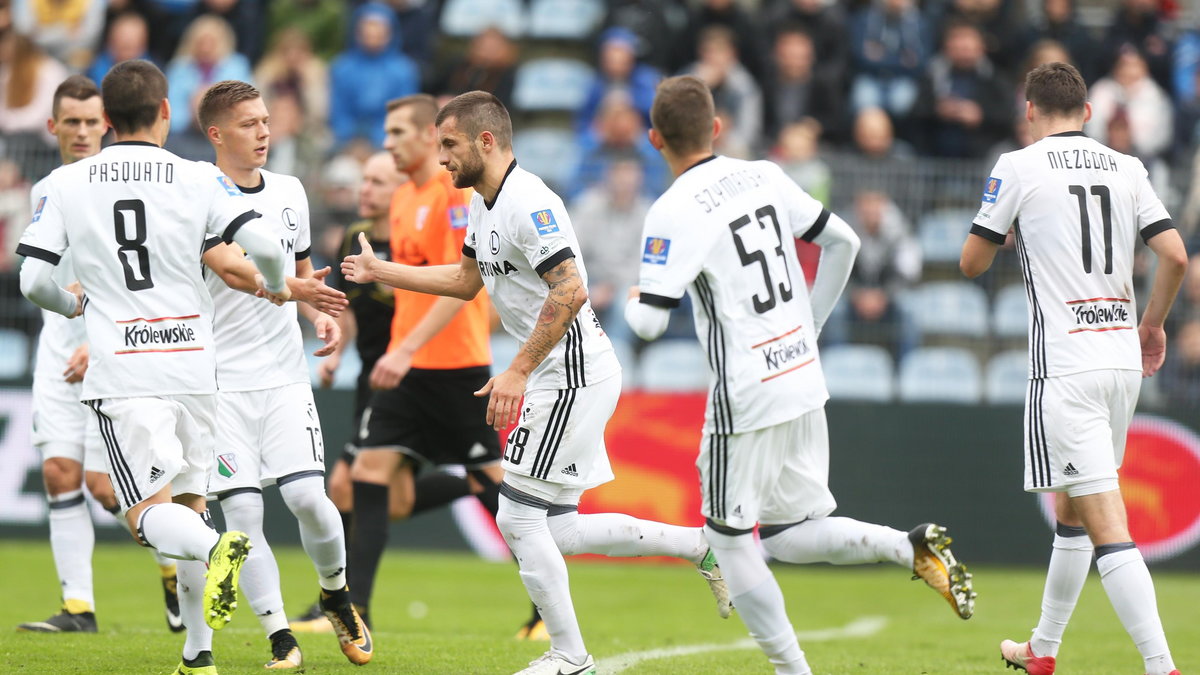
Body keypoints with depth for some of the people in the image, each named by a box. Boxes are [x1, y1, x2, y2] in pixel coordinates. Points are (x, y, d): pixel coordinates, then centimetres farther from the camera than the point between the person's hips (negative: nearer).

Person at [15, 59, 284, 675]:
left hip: (122, 373, -2)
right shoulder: (198, 179, 1)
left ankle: (216, 548, -38)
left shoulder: (65, 185, 2)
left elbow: (33, 280, -2)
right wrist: (275, 286, 15)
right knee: (188, 502, 15)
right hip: (193, 363, 2)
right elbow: (263, 244, -8)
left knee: (150, 514, -4)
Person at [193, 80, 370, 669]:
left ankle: (336, 595, 17)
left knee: (307, 496, -9)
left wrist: (320, 316, 6)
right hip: (222, 381, -4)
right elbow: (233, 270, -22)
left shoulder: (290, 192, 11)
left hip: (285, 373, 4)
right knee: (242, 510, -8)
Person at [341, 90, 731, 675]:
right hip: (555, 378, 10)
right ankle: (703, 546, 18)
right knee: (556, 530, 10)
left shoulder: (528, 204, -18)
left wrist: (518, 372, -26)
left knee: (518, 515, -7)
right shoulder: (484, 204, 14)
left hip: (573, 373, -10)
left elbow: (569, 292, -26)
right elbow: (467, 280, 30)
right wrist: (382, 272, 27)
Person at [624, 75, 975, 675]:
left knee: (729, 540, 6)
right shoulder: (764, 177, 6)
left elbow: (648, 322, -19)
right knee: (786, 535, 16)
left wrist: (634, 301, 5)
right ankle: (911, 546, -4)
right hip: (805, 384, 7)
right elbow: (843, 242, 16)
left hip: (746, 398, -7)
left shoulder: (675, 213, -15)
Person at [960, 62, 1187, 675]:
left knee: (1106, 526, -11)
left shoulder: (1019, 168, -3)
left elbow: (972, 262, 3)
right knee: (1069, 510, 22)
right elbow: (1175, 255, 1)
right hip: (1124, 359, 6)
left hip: (1065, 365, -6)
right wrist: (1151, 323, 17)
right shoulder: (1127, 169, 9)